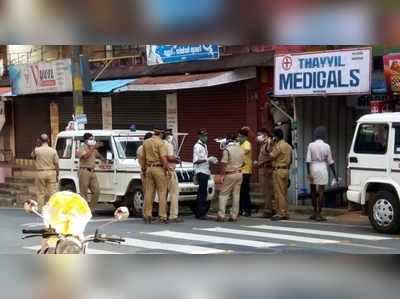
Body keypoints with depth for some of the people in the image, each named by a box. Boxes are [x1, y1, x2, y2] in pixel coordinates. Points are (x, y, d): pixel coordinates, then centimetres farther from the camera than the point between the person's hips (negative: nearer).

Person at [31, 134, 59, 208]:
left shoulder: (37, 150, -6)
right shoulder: (53, 151, -3)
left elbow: (32, 155, 17)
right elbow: (56, 164, -2)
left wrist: (37, 146, 16)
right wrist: (57, 175, 7)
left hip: (41, 173, 0)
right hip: (51, 172, 0)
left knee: (41, 192, 8)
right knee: (52, 192, 3)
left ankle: (41, 208, 9)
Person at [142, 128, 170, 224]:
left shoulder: (146, 142, 10)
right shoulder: (160, 143, -10)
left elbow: (143, 157, 16)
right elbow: (163, 157, -20)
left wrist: (144, 168, 24)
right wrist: (167, 168, -13)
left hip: (149, 169, 6)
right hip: (159, 169, -6)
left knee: (148, 193, 9)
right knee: (162, 193, -2)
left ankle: (147, 215, 10)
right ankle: (162, 217, -3)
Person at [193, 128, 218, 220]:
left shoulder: (204, 145, 17)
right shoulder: (197, 146, -12)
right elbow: (195, 161, -19)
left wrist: (212, 160, 10)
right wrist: (207, 159, -22)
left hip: (205, 172, 9)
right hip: (201, 172, -9)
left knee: (202, 192, 12)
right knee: (202, 193, -9)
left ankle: (198, 212, 18)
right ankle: (200, 213, -7)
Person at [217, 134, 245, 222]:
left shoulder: (227, 150, -11)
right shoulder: (241, 149, 7)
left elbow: (224, 164, -14)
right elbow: (243, 162, 14)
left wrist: (222, 175, -9)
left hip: (230, 174, -5)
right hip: (239, 174, 5)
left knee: (223, 194, 0)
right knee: (236, 195, 8)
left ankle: (221, 215, -7)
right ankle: (234, 216, 8)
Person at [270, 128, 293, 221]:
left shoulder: (278, 145, -13)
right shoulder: (288, 146, 14)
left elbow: (272, 156, -12)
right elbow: (290, 160, 16)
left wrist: (273, 146, -2)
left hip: (279, 170, -9)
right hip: (286, 170, 9)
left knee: (279, 193, -5)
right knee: (284, 193, 12)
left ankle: (281, 213, -5)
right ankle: (285, 213, 15)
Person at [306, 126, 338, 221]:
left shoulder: (311, 145, -2)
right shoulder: (326, 146, -3)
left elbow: (308, 160, -7)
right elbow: (330, 161, 0)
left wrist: (308, 173, -6)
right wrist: (334, 174, 6)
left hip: (313, 168, 2)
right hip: (322, 169, -2)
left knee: (313, 191, 15)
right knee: (321, 192, 1)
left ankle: (315, 213, 24)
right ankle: (318, 215, -1)